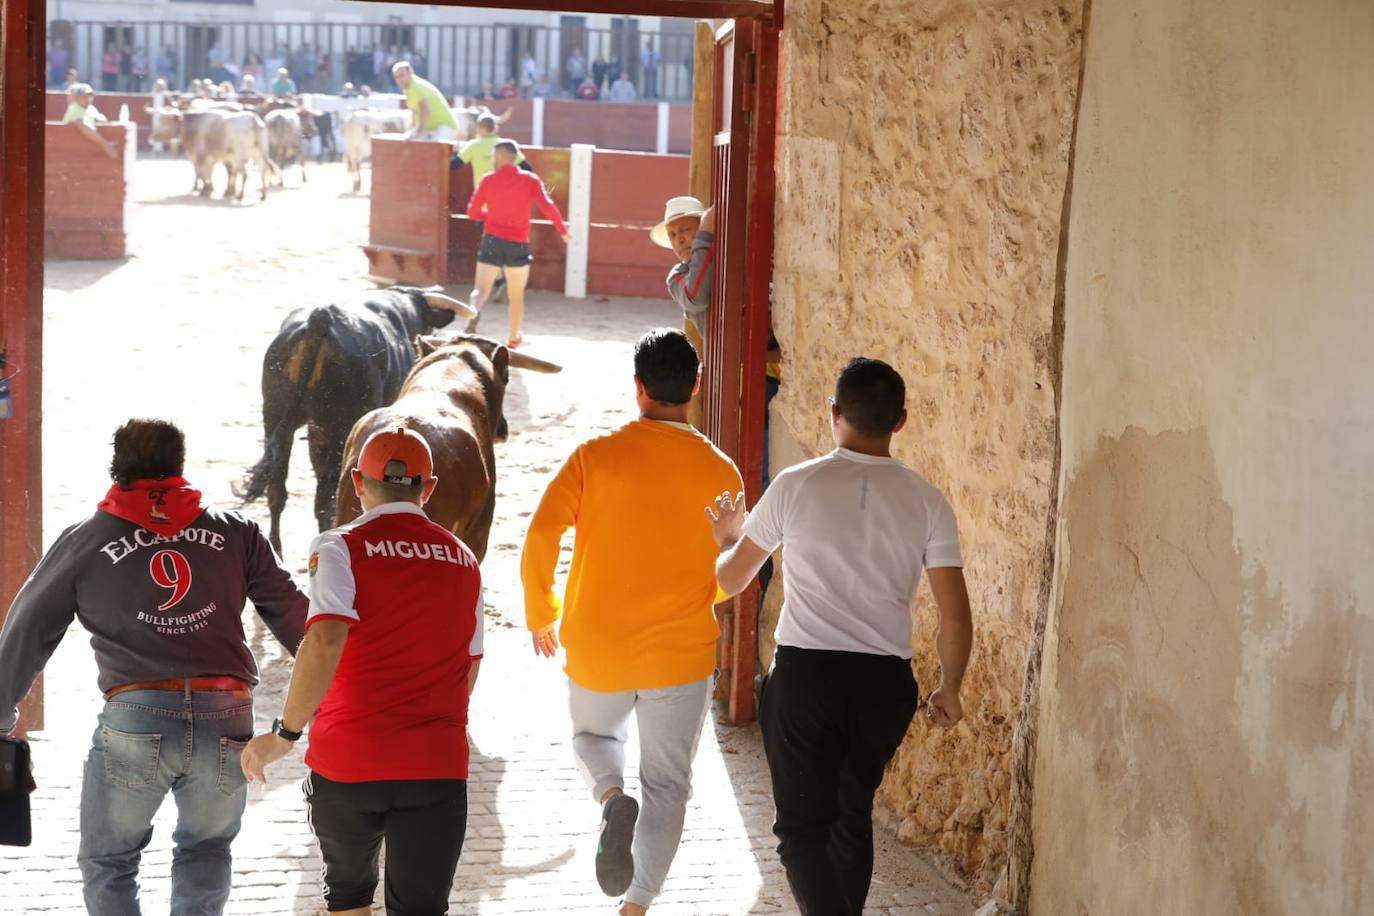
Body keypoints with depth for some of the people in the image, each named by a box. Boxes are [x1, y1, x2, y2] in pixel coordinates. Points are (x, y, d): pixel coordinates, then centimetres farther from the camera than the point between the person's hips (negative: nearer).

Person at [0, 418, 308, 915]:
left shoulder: (85, 540, 10)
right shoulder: (235, 532, 13)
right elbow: (294, 618, 14)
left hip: (135, 720, -2)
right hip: (226, 721, 2)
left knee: (107, 860, 15)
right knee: (206, 848, 24)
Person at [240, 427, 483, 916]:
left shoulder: (340, 548, -4)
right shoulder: (463, 560, 9)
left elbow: (324, 643, -20)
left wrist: (285, 733, -15)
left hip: (346, 763, -2)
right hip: (437, 766, 2)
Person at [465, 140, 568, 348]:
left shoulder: (488, 180, 2)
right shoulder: (529, 180, 0)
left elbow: (473, 212, 4)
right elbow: (547, 206, -12)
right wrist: (562, 231, -4)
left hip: (492, 240, -1)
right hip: (518, 244, 1)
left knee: (481, 289, -5)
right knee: (516, 294, 17)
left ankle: (473, 313, -38)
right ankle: (514, 337, 29)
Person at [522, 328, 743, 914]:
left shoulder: (594, 457, -9)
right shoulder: (719, 473, -5)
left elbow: (541, 535, -14)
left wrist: (541, 614, 2)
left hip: (597, 650, 0)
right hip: (682, 656, 0)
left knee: (592, 736, 27)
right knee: (667, 782, 13)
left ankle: (611, 797, -5)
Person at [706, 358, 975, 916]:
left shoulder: (795, 487, -5)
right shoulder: (927, 503, -1)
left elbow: (730, 580, 6)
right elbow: (956, 618, -3)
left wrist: (725, 538, 29)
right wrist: (948, 691, 14)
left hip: (803, 678, -3)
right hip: (885, 683, 3)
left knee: (802, 828, 3)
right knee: (852, 816, 22)